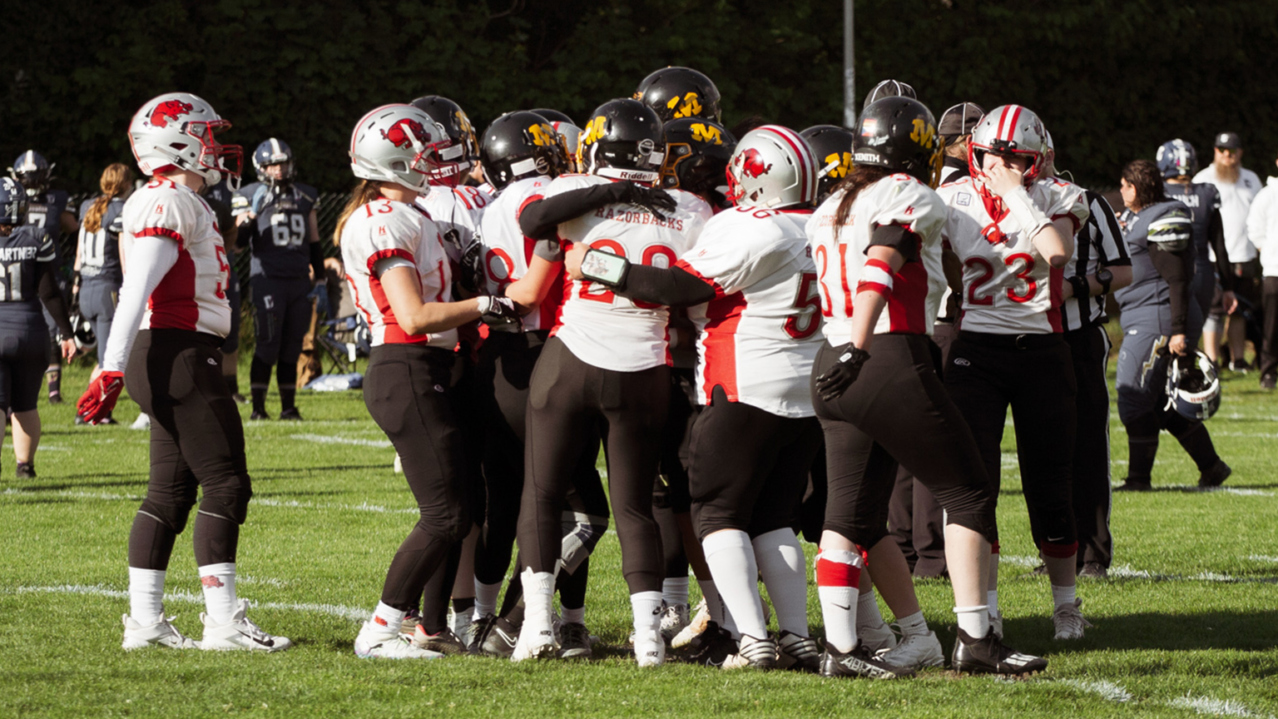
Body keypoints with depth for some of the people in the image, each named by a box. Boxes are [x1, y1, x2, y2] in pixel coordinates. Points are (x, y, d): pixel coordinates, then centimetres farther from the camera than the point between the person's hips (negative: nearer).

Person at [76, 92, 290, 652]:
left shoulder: (177, 202, 19)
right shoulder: (172, 203, -13)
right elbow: (137, 290, -21)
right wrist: (112, 369, -26)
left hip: (166, 358, 10)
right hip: (180, 354, -10)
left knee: (172, 490, 10)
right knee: (225, 484, -8)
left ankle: (144, 621, 11)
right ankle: (222, 621, -8)